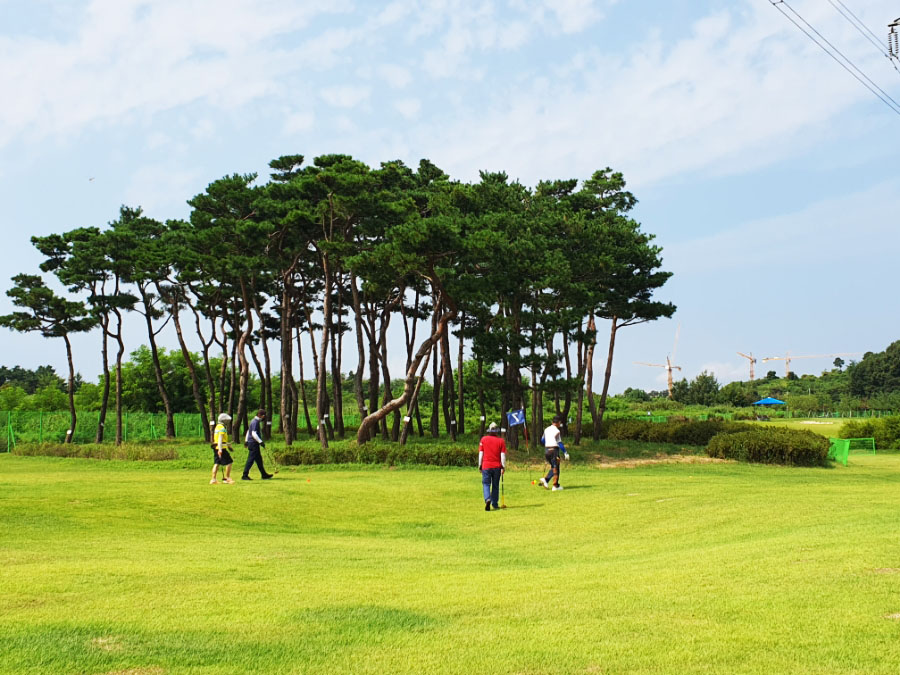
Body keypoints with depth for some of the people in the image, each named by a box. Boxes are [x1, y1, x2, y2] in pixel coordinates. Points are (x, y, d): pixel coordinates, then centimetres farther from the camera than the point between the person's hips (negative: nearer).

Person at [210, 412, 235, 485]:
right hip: (222, 448, -9)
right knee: (229, 462, -2)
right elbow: (220, 439, -21)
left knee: (216, 463, 7)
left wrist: (227, 444, 34)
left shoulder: (217, 427, 18)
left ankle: (213, 479, 5)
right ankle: (227, 478, 1)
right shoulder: (222, 428, -12)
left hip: (216, 448, 9)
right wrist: (220, 449, -27)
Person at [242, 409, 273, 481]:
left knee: (259, 459, 13)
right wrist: (260, 442, -24)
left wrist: (246, 440, 27)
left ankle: (264, 475, 19)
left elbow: (248, 431, 23)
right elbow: (254, 433, -24)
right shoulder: (255, 422, -16)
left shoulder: (254, 421, 16)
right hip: (254, 443, -10)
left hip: (251, 443, 10)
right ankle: (245, 475, -6)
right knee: (250, 460, -8)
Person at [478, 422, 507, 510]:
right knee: (495, 485, 12)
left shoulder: (483, 439, -1)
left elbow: (480, 453, 1)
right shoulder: (501, 441, -2)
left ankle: (487, 499, -22)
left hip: (486, 466, -1)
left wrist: (480, 465, 8)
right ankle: (495, 503, 16)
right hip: (497, 466, 1)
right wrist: (503, 467, 0)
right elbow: (503, 455, -4)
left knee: (486, 484, 2)